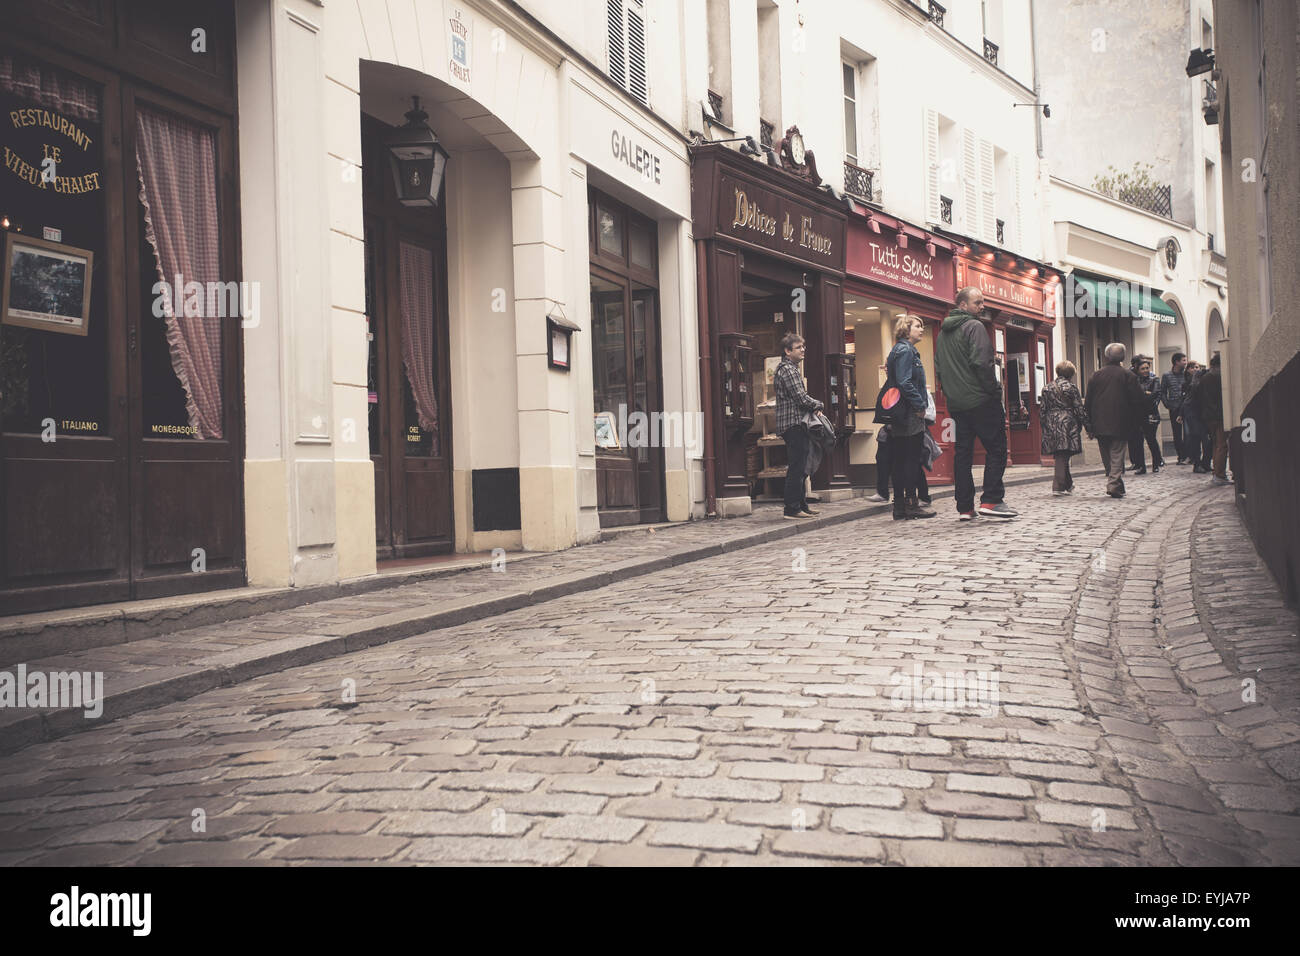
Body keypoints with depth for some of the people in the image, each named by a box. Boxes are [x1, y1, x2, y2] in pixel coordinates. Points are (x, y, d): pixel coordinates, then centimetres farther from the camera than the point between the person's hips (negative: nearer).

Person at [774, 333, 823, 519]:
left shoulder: (790, 369, 22)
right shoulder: (788, 370, -12)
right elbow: (802, 398, -18)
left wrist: (812, 406, 9)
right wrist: (819, 405, -2)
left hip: (794, 425, 11)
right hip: (794, 423, -11)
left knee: (798, 468, 14)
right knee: (796, 468, -10)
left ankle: (801, 505, 19)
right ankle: (792, 508, -9)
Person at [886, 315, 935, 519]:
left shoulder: (900, 350, 21)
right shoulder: (905, 351, -11)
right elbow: (905, 383, -20)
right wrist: (920, 405, -17)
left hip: (900, 417, 10)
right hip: (910, 416, -10)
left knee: (900, 460, 8)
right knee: (912, 459, -6)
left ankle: (900, 506, 11)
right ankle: (911, 504, -2)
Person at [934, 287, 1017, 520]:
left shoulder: (942, 333, 17)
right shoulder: (974, 326, -9)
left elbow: (939, 368, 20)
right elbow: (981, 362, -19)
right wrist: (994, 389, -12)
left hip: (956, 403, 8)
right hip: (981, 400, -8)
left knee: (962, 452, 8)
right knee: (996, 448, -2)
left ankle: (965, 507, 8)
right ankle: (991, 501, -8)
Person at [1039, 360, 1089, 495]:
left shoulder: (1047, 388, 8)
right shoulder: (1071, 387, -4)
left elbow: (1042, 409, 8)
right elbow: (1079, 409, -5)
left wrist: (1044, 424, 16)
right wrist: (1087, 426, 1)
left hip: (1052, 424, 4)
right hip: (1067, 423, -4)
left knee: (1060, 456, 12)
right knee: (1063, 456, -4)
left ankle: (1068, 485, 21)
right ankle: (1058, 486, -7)